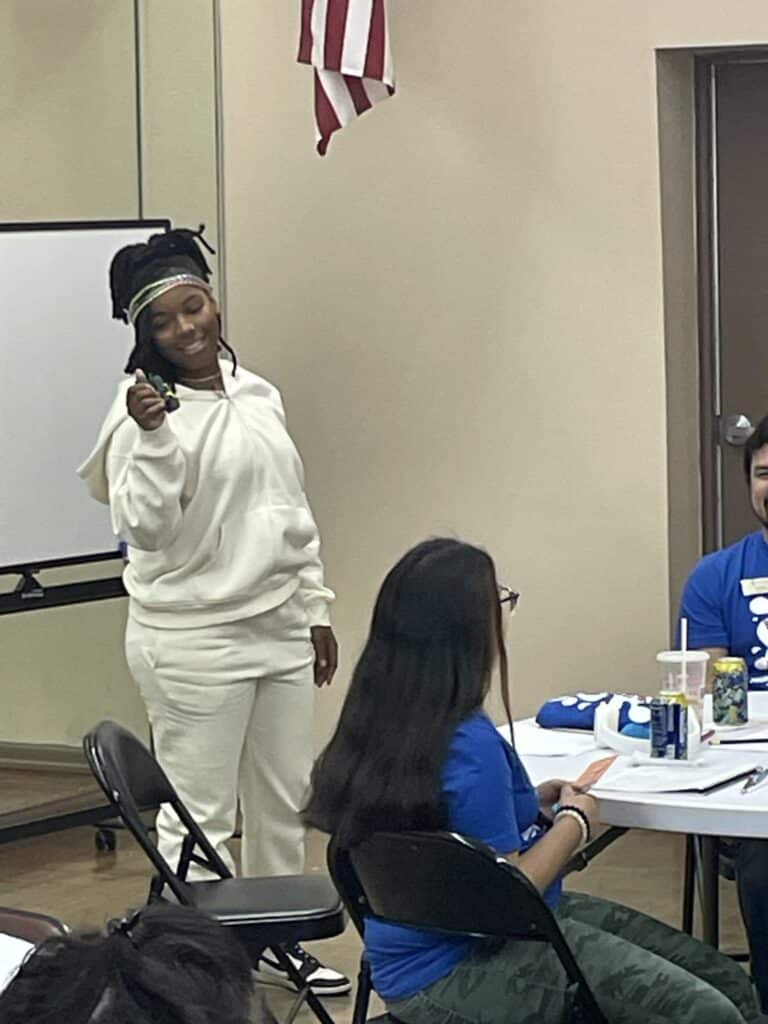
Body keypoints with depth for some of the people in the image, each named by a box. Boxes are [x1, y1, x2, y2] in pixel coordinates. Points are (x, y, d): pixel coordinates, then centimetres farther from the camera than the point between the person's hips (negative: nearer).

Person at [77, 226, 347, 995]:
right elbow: (146, 528, -21)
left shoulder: (259, 395, 9)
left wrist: (315, 611, 16)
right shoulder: (145, 412, -11)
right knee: (197, 816, -3)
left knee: (284, 800, 16)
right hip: (193, 642, -7)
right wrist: (152, 436, -32)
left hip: (278, 632, 7)